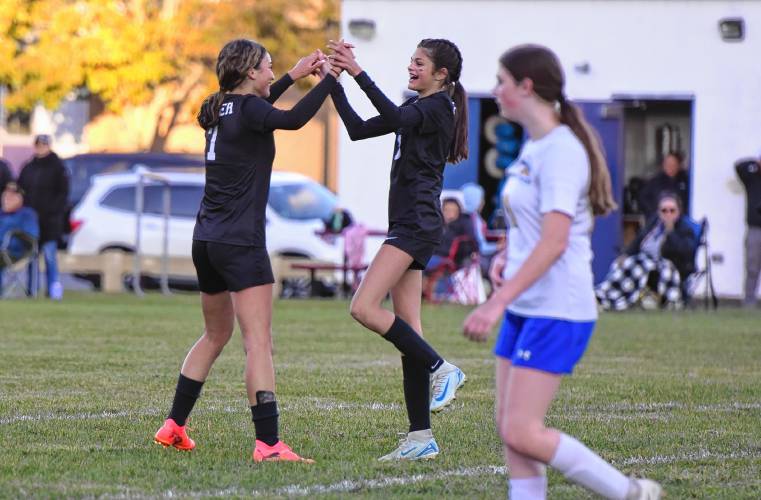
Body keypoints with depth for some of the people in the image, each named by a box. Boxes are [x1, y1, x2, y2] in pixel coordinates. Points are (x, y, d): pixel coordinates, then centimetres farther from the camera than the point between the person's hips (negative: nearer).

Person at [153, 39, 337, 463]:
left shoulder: (220, 109, 13)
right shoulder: (248, 109, -11)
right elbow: (295, 119, -28)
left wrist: (293, 76, 32)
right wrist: (331, 78, -17)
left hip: (207, 239, 9)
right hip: (240, 242, -9)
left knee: (216, 335, 25)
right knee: (259, 343, -13)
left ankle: (175, 426, 27)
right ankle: (268, 444, -21)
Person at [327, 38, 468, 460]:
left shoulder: (438, 108, -8)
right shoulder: (418, 108, 21)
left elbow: (394, 117, -29)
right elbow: (359, 129, 20)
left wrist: (359, 72, -31)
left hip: (417, 223, -10)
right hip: (408, 225, 10)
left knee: (364, 308, -19)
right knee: (408, 330, 5)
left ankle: (441, 369, -10)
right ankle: (421, 438, 3)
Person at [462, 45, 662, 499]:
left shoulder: (559, 151, -16)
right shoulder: (534, 147, 14)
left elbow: (555, 242, -24)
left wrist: (497, 303, -27)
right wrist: (508, 258, 7)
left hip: (557, 312, -10)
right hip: (526, 309, 10)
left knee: (522, 432, -12)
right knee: (512, 432, 6)